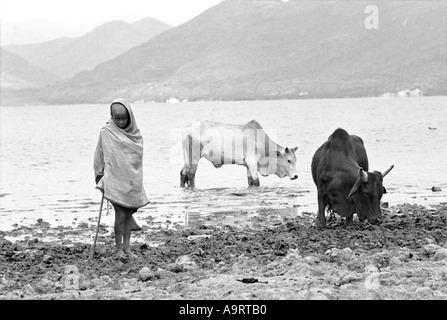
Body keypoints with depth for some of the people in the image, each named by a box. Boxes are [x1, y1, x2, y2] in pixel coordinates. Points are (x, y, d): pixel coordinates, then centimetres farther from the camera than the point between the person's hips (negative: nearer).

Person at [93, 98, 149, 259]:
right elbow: (99, 155, 4)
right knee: (120, 215, -9)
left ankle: (127, 247, 13)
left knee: (129, 213, 5)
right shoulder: (106, 131, -5)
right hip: (115, 179, -4)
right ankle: (119, 248, 0)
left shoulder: (135, 133, 5)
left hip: (132, 180, 4)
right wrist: (99, 174, 6)